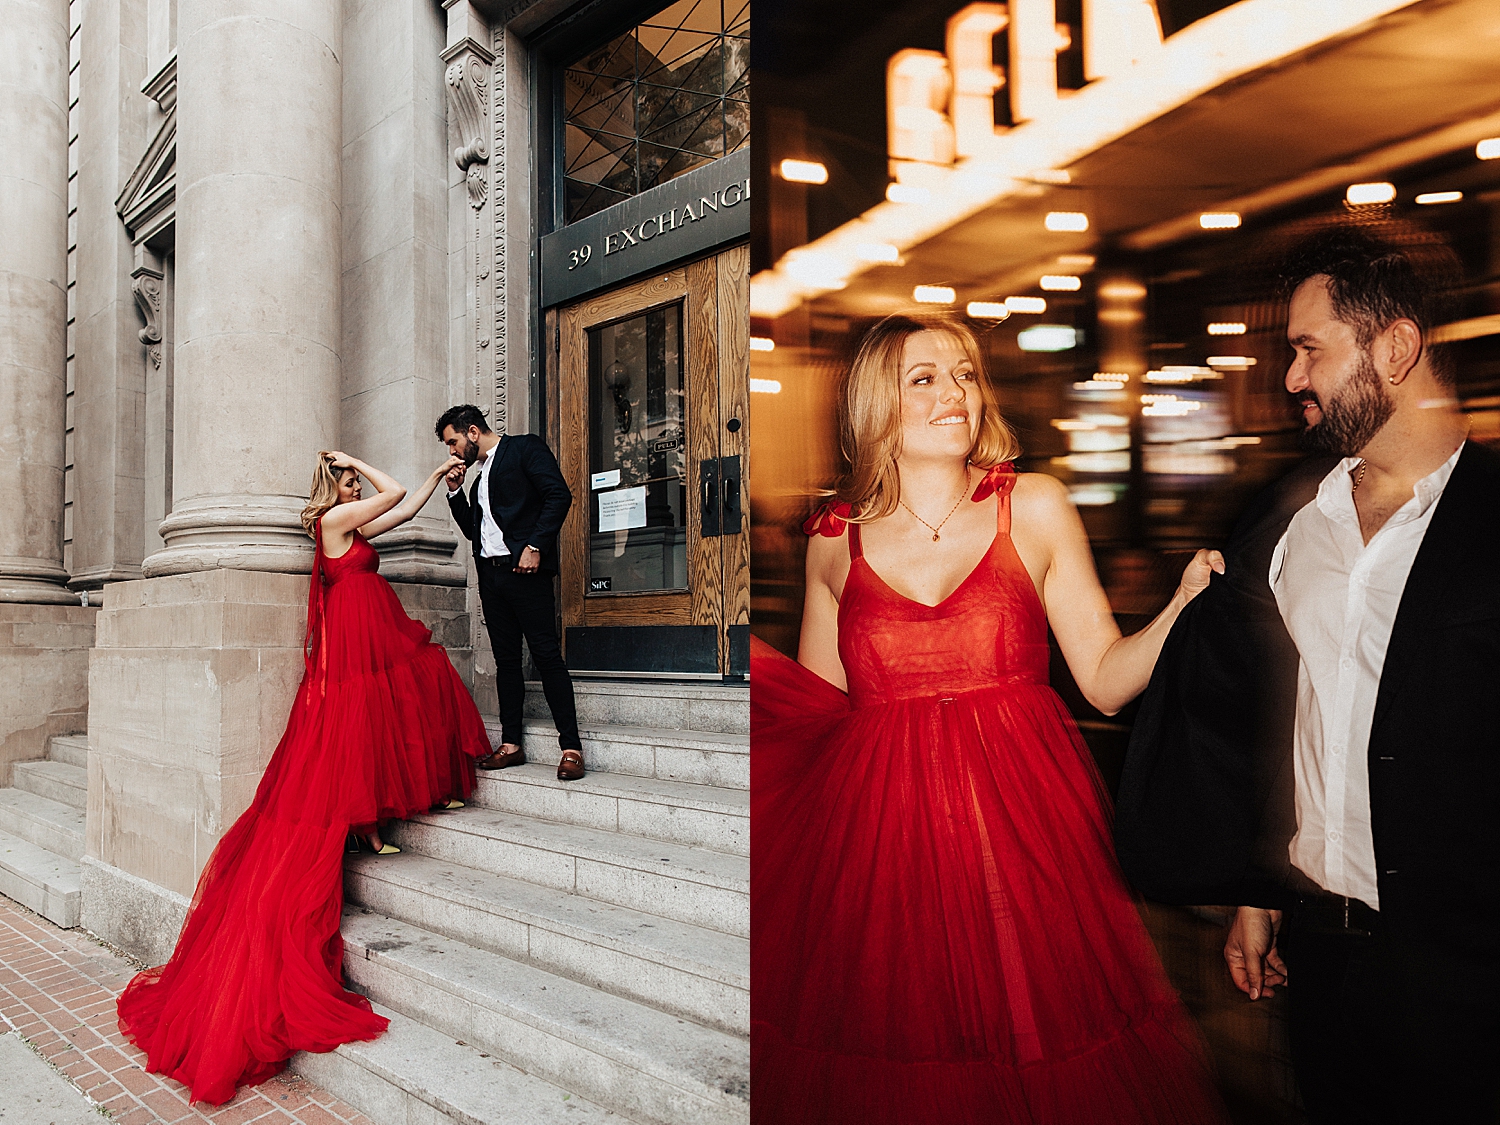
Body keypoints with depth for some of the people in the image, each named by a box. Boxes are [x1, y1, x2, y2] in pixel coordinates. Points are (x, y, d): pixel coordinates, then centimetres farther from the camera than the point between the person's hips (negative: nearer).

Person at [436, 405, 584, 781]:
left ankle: (571, 748, -8)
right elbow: (473, 530, 25)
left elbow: (559, 495, -11)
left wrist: (534, 546, -18)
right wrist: (455, 491, 14)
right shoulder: (479, 476, 25)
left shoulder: (525, 447, 1)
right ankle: (511, 744, 14)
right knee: (506, 659, 9)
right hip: (491, 574, 8)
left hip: (525, 570, -8)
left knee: (547, 656, -9)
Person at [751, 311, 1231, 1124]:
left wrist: (1184, 604, -13)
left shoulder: (1033, 508, 2)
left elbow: (1105, 679, 2)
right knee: (891, 1059, 8)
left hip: (1022, 826, 0)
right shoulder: (835, 540, 4)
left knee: (1037, 1053, 6)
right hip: (877, 837, 1)